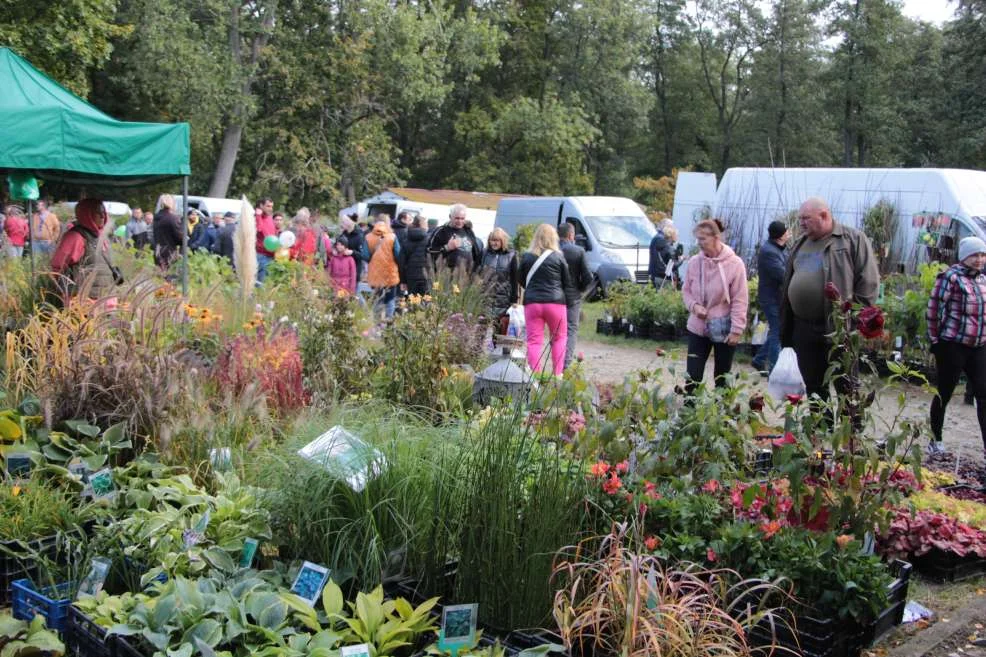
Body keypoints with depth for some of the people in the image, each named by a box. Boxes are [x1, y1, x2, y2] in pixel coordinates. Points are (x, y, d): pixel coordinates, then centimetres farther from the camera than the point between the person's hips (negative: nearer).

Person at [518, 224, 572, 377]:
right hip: (555, 302, -1)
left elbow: (521, 280, 11)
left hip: (532, 302, 1)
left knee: (534, 340, 3)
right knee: (559, 338, 13)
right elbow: (566, 282, 5)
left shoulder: (527, 257, 2)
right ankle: (558, 374, 7)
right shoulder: (558, 257, -4)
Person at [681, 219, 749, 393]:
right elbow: (686, 291, 9)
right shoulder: (694, 262, -3)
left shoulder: (734, 264, -13)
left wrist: (736, 329, -13)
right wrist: (694, 306, -11)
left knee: (722, 378, 11)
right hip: (698, 327, 3)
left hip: (724, 329, -3)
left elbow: (740, 300, -10)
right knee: (692, 375, 2)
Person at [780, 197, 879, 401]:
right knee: (813, 388, 13)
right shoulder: (801, 244, 16)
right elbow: (788, 283, 20)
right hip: (803, 329, 6)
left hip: (839, 328, -6)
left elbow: (868, 281, -8)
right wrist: (786, 326, 16)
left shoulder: (853, 239, -4)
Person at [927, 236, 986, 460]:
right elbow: (934, 309, -9)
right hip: (953, 346, -6)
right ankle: (935, 441, 19)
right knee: (944, 393, 5)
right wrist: (935, 340, -6)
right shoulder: (951, 277, -10)